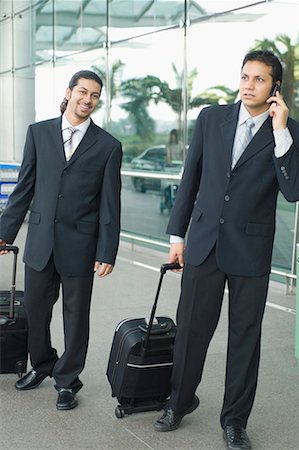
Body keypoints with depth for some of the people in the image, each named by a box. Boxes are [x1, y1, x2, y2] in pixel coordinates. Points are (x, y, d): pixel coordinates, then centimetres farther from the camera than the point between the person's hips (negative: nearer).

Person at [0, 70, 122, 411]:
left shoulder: (108, 146, -2)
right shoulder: (39, 132, 5)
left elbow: (109, 204, -2)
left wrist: (107, 252, -6)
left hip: (79, 245, -2)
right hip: (40, 241, 3)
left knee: (76, 317, 8)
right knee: (34, 308, 14)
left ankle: (67, 382, 25)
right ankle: (42, 365, 38)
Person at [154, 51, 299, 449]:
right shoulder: (211, 118, 3)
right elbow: (190, 178, 8)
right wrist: (177, 234, 8)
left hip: (251, 250, -2)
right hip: (204, 242, 2)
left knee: (245, 337, 8)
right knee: (191, 328, 10)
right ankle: (180, 401, 32)